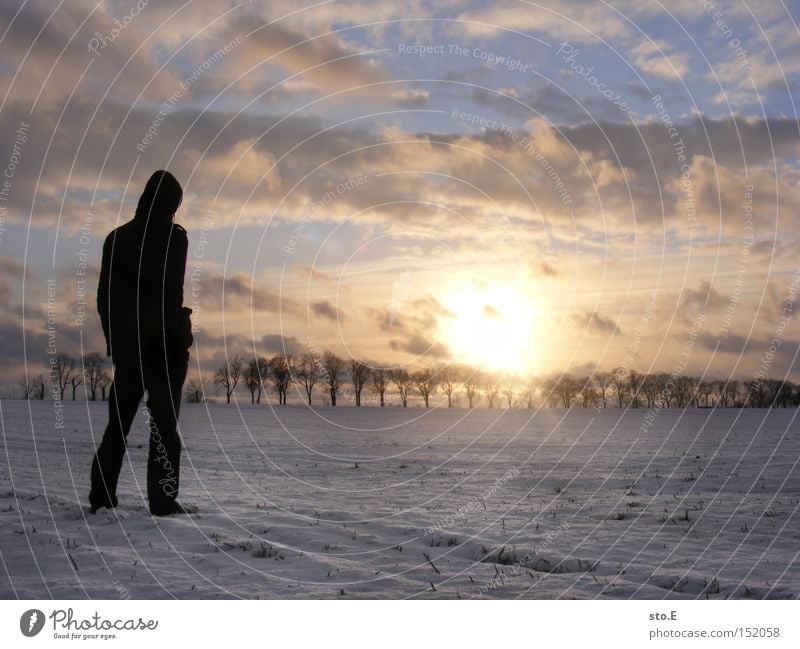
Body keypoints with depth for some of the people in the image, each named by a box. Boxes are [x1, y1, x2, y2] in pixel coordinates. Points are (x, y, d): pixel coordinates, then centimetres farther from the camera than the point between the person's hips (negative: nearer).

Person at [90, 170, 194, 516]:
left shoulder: (117, 237, 10)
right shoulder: (172, 236, -6)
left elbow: (104, 296, 11)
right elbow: (172, 293, -14)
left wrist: (115, 339, 16)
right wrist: (178, 337, -11)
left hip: (127, 342, 5)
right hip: (164, 341, -5)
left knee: (120, 417, 12)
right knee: (164, 421, -2)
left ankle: (101, 495, 12)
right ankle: (163, 499, -3)